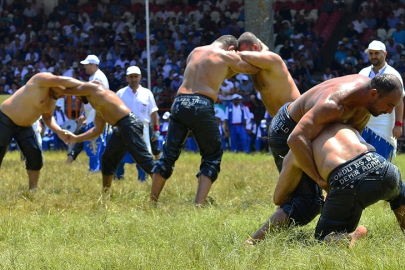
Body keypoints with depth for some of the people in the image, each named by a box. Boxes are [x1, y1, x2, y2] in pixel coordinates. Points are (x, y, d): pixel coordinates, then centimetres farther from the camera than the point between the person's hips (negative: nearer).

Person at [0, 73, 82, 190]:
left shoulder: (53, 98, 2)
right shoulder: (41, 80, -23)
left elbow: (47, 117, 13)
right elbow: (63, 81, -39)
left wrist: (58, 131, -6)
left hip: (24, 126, 8)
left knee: (35, 155, -1)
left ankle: (33, 190, 6)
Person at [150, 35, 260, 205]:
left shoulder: (195, 52, 23)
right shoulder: (228, 56, 8)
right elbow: (254, 69, 20)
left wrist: (234, 68, 34)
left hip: (179, 102, 5)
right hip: (202, 106, -5)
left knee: (169, 154, 13)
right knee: (212, 157, 7)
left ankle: (152, 202, 14)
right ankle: (199, 204, -6)